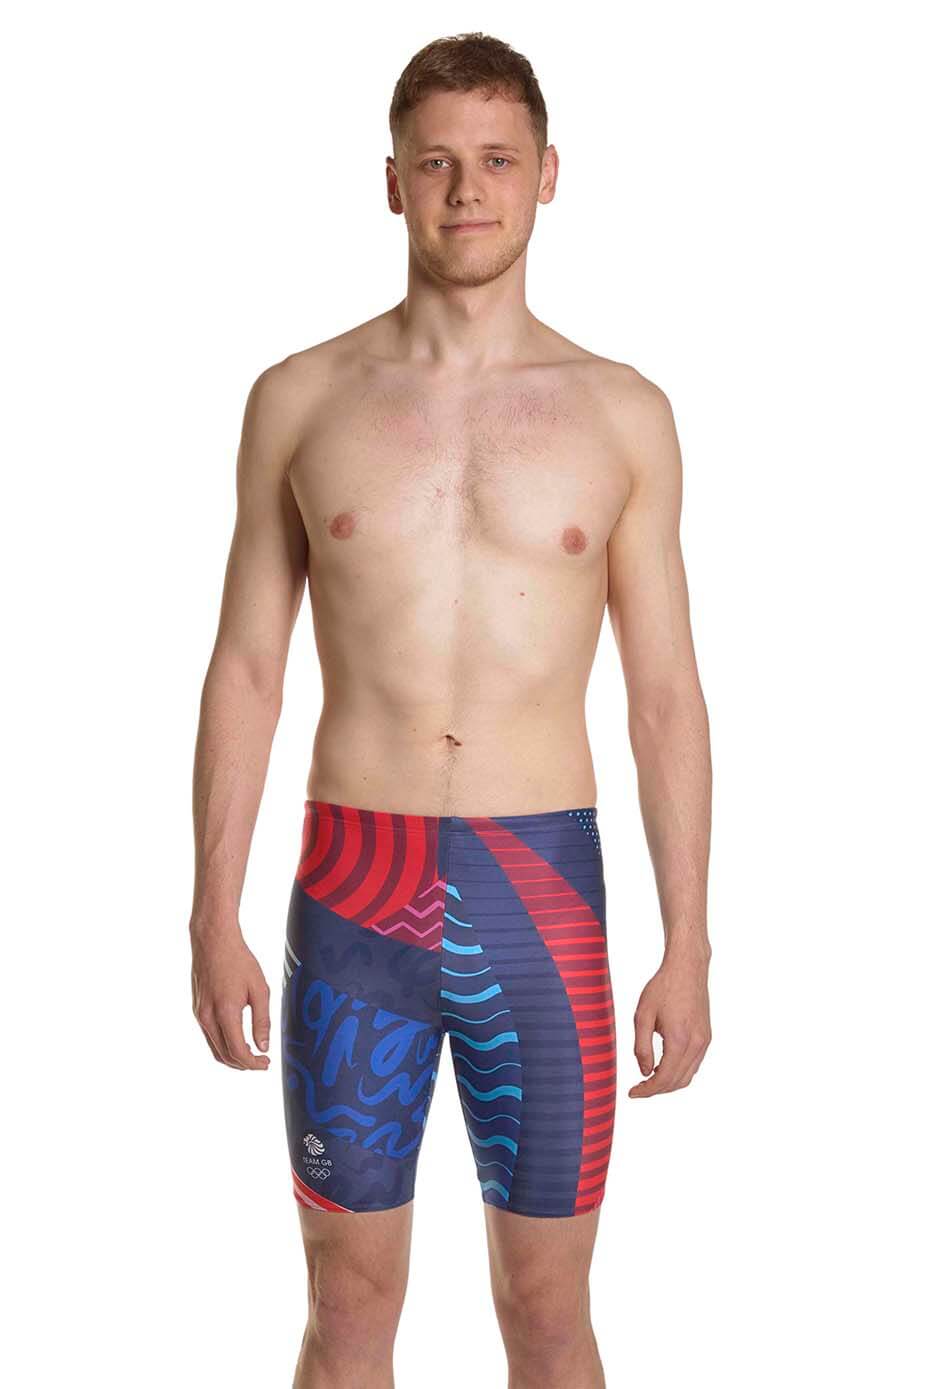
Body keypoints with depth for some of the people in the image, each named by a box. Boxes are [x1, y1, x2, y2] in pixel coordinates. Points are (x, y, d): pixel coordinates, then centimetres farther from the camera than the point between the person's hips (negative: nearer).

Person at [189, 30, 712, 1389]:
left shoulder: (622, 412, 2)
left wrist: (688, 947, 0)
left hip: (543, 887, 0)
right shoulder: (300, 398, 3)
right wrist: (213, 918, 0)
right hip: (353, 891, 0)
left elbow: (666, 693, 3)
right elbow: (245, 669, 4)